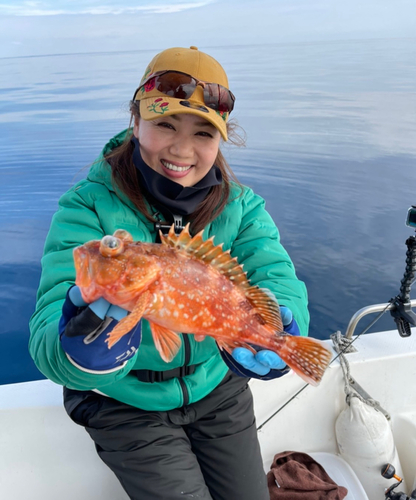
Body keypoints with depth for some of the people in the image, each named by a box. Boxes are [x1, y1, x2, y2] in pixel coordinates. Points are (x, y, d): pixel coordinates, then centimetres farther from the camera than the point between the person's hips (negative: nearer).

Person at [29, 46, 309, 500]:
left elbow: (277, 275, -25)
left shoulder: (241, 207, -11)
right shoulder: (88, 208, -22)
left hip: (218, 388, 4)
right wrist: (79, 351, -54)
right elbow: (47, 335, -30)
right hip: (124, 405, -3)